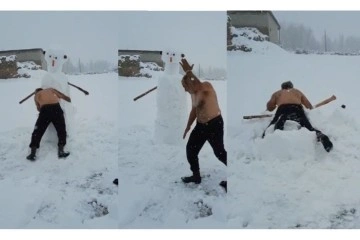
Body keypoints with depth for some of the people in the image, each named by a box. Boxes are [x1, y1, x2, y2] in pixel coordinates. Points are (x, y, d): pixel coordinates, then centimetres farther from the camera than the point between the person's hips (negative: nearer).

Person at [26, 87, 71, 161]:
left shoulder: (36, 95, 28)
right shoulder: (51, 89, 30)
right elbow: (65, 98, 30)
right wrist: (69, 100, 50)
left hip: (45, 110, 0)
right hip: (56, 108, 0)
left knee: (37, 132, 10)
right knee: (61, 131, 13)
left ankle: (33, 153, 2)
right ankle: (61, 151, 0)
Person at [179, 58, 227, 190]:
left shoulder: (207, 86, -17)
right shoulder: (193, 94, 8)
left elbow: (200, 87, -43)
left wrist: (188, 72, -44)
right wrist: (188, 127, 22)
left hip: (214, 124, -9)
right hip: (201, 125, 9)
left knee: (219, 152, -9)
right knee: (190, 149, 12)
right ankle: (196, 176, 26)